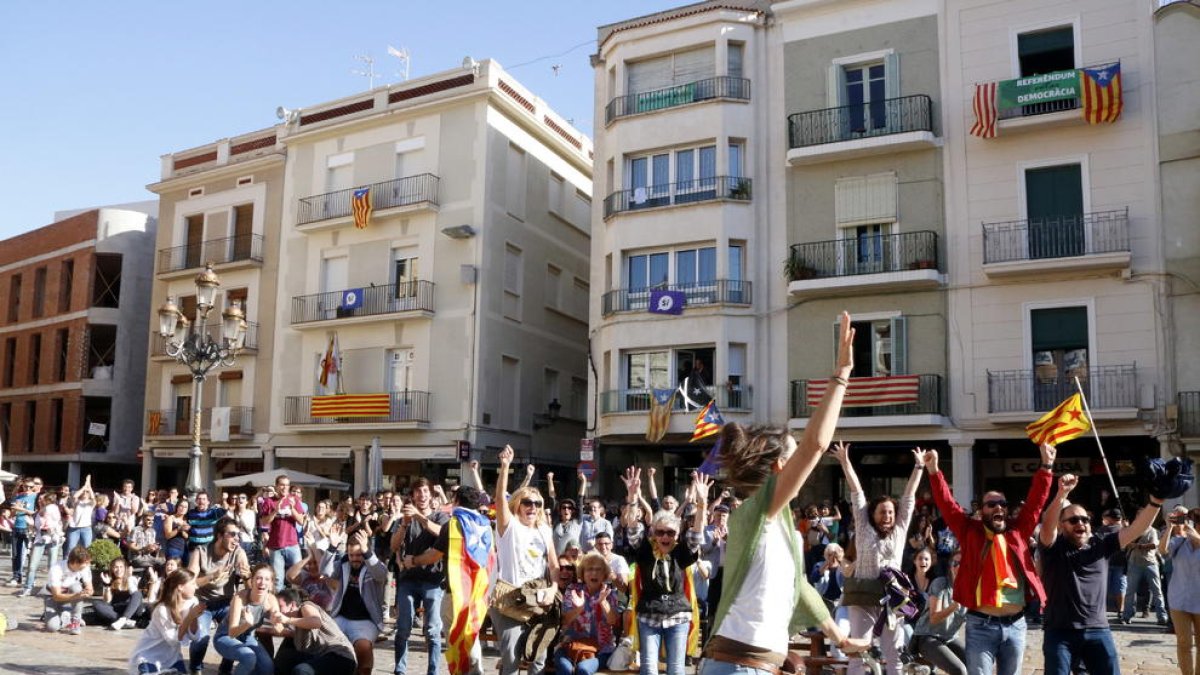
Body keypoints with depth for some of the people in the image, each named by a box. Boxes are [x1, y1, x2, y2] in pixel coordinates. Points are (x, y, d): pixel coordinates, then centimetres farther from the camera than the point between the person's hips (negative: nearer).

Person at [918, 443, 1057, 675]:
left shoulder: (1018, 532, 10)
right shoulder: (970, 532, 2)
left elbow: (1036, 500, 5)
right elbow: (947, 504, -5)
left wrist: (1046, 467, -4)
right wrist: (934, 472, -16)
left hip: (1015, 625, 3)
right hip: (981, 625, -3)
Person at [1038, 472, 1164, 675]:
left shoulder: (1101, 545, 9)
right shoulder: (1053, 547, -1)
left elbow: (1136, 529, 1)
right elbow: (1047, 526, -22)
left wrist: (1155, 502, -14)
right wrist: (1062, 494, -36)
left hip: (1098, 630, 3)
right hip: (1060, 632, -3)